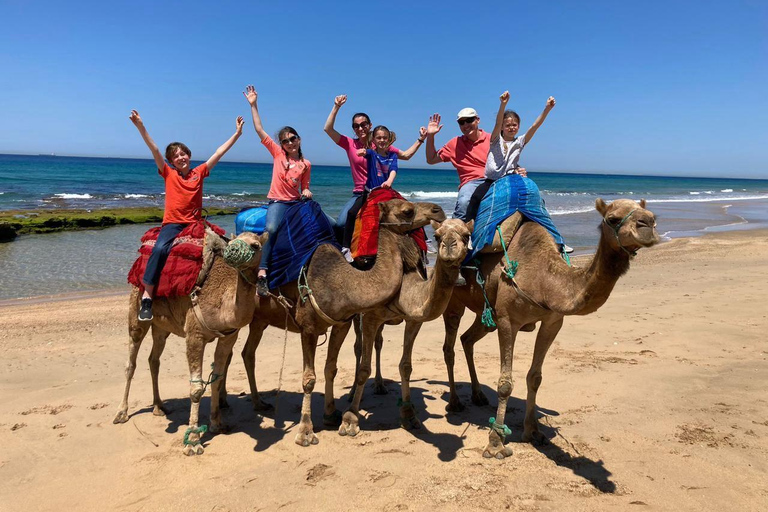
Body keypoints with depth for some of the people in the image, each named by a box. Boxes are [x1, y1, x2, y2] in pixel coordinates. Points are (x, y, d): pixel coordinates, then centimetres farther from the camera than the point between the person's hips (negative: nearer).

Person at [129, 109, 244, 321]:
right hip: (172, 223, -2)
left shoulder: (199, 172, 9)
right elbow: (154, 149, -2)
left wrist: (237, 133, 8)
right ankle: (147, 297, -24)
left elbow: (219, 152, 9)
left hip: (195, 223, 3)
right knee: (159, 249, -30)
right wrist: (140, 126, -10)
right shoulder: (168, 173, 7)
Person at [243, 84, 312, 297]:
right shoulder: (277, 154, 4)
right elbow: (260, 130, 2)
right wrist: (253, 105, 0)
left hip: (296, 202, 4)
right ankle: (262, 274, -36)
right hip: (277, 201, -4)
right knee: (271, 228, -30)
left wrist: (306, 192, -5)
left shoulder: (306, 164, 8)